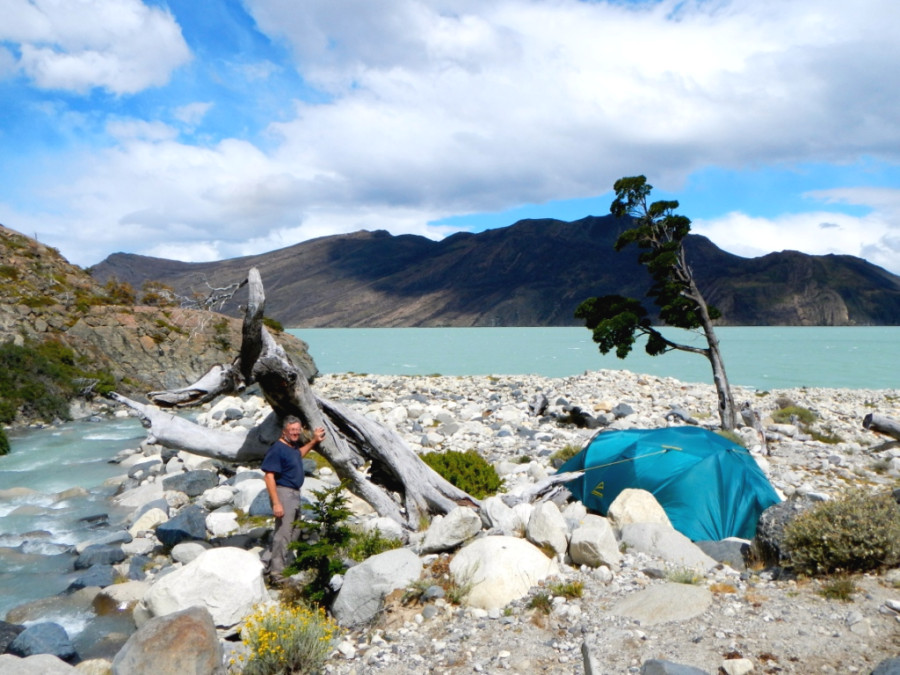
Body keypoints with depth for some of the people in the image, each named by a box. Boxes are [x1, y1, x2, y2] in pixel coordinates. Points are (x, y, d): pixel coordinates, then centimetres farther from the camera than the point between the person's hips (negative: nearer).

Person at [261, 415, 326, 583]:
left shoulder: (293, 446, 9)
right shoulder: (277, 448, -18)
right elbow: (269, 476, -22)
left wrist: (314, 441, 25)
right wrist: (276, 503, -26)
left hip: (295, 494, 10)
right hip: (283, 493, -10)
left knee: (293, 532, 18)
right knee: (283, 533, -11)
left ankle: (283, 564, 30)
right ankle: (276, 571, -5)